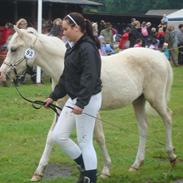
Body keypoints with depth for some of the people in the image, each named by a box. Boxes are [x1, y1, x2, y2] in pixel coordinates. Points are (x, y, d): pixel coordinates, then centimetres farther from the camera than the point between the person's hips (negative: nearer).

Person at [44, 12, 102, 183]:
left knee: (84, 142, -2)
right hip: (74, 99, 10)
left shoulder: (88, 48, -19)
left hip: (87, 100, -10)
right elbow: (66, 77, 18)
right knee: (58, 136, 11)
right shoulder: (73, 47, 11)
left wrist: (81, 103, -32)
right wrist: (53, 96, 16)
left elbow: (90, 79, -26)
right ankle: (84, 166, 26)